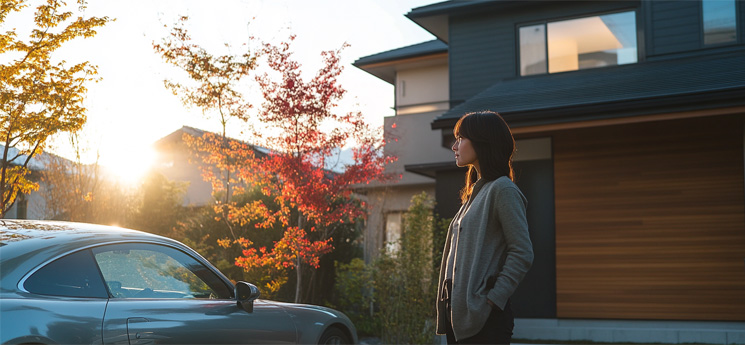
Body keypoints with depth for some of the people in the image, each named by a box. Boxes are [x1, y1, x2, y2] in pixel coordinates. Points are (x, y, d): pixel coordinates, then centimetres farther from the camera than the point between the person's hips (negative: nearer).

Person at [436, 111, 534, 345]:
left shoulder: (502, 189, -9)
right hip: (460, 312, 9)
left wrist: (493, 299, -18)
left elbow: (522, 254, -16)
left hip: (484, 317, -9)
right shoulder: (475, 193, 19)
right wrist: (447, 303, 13)